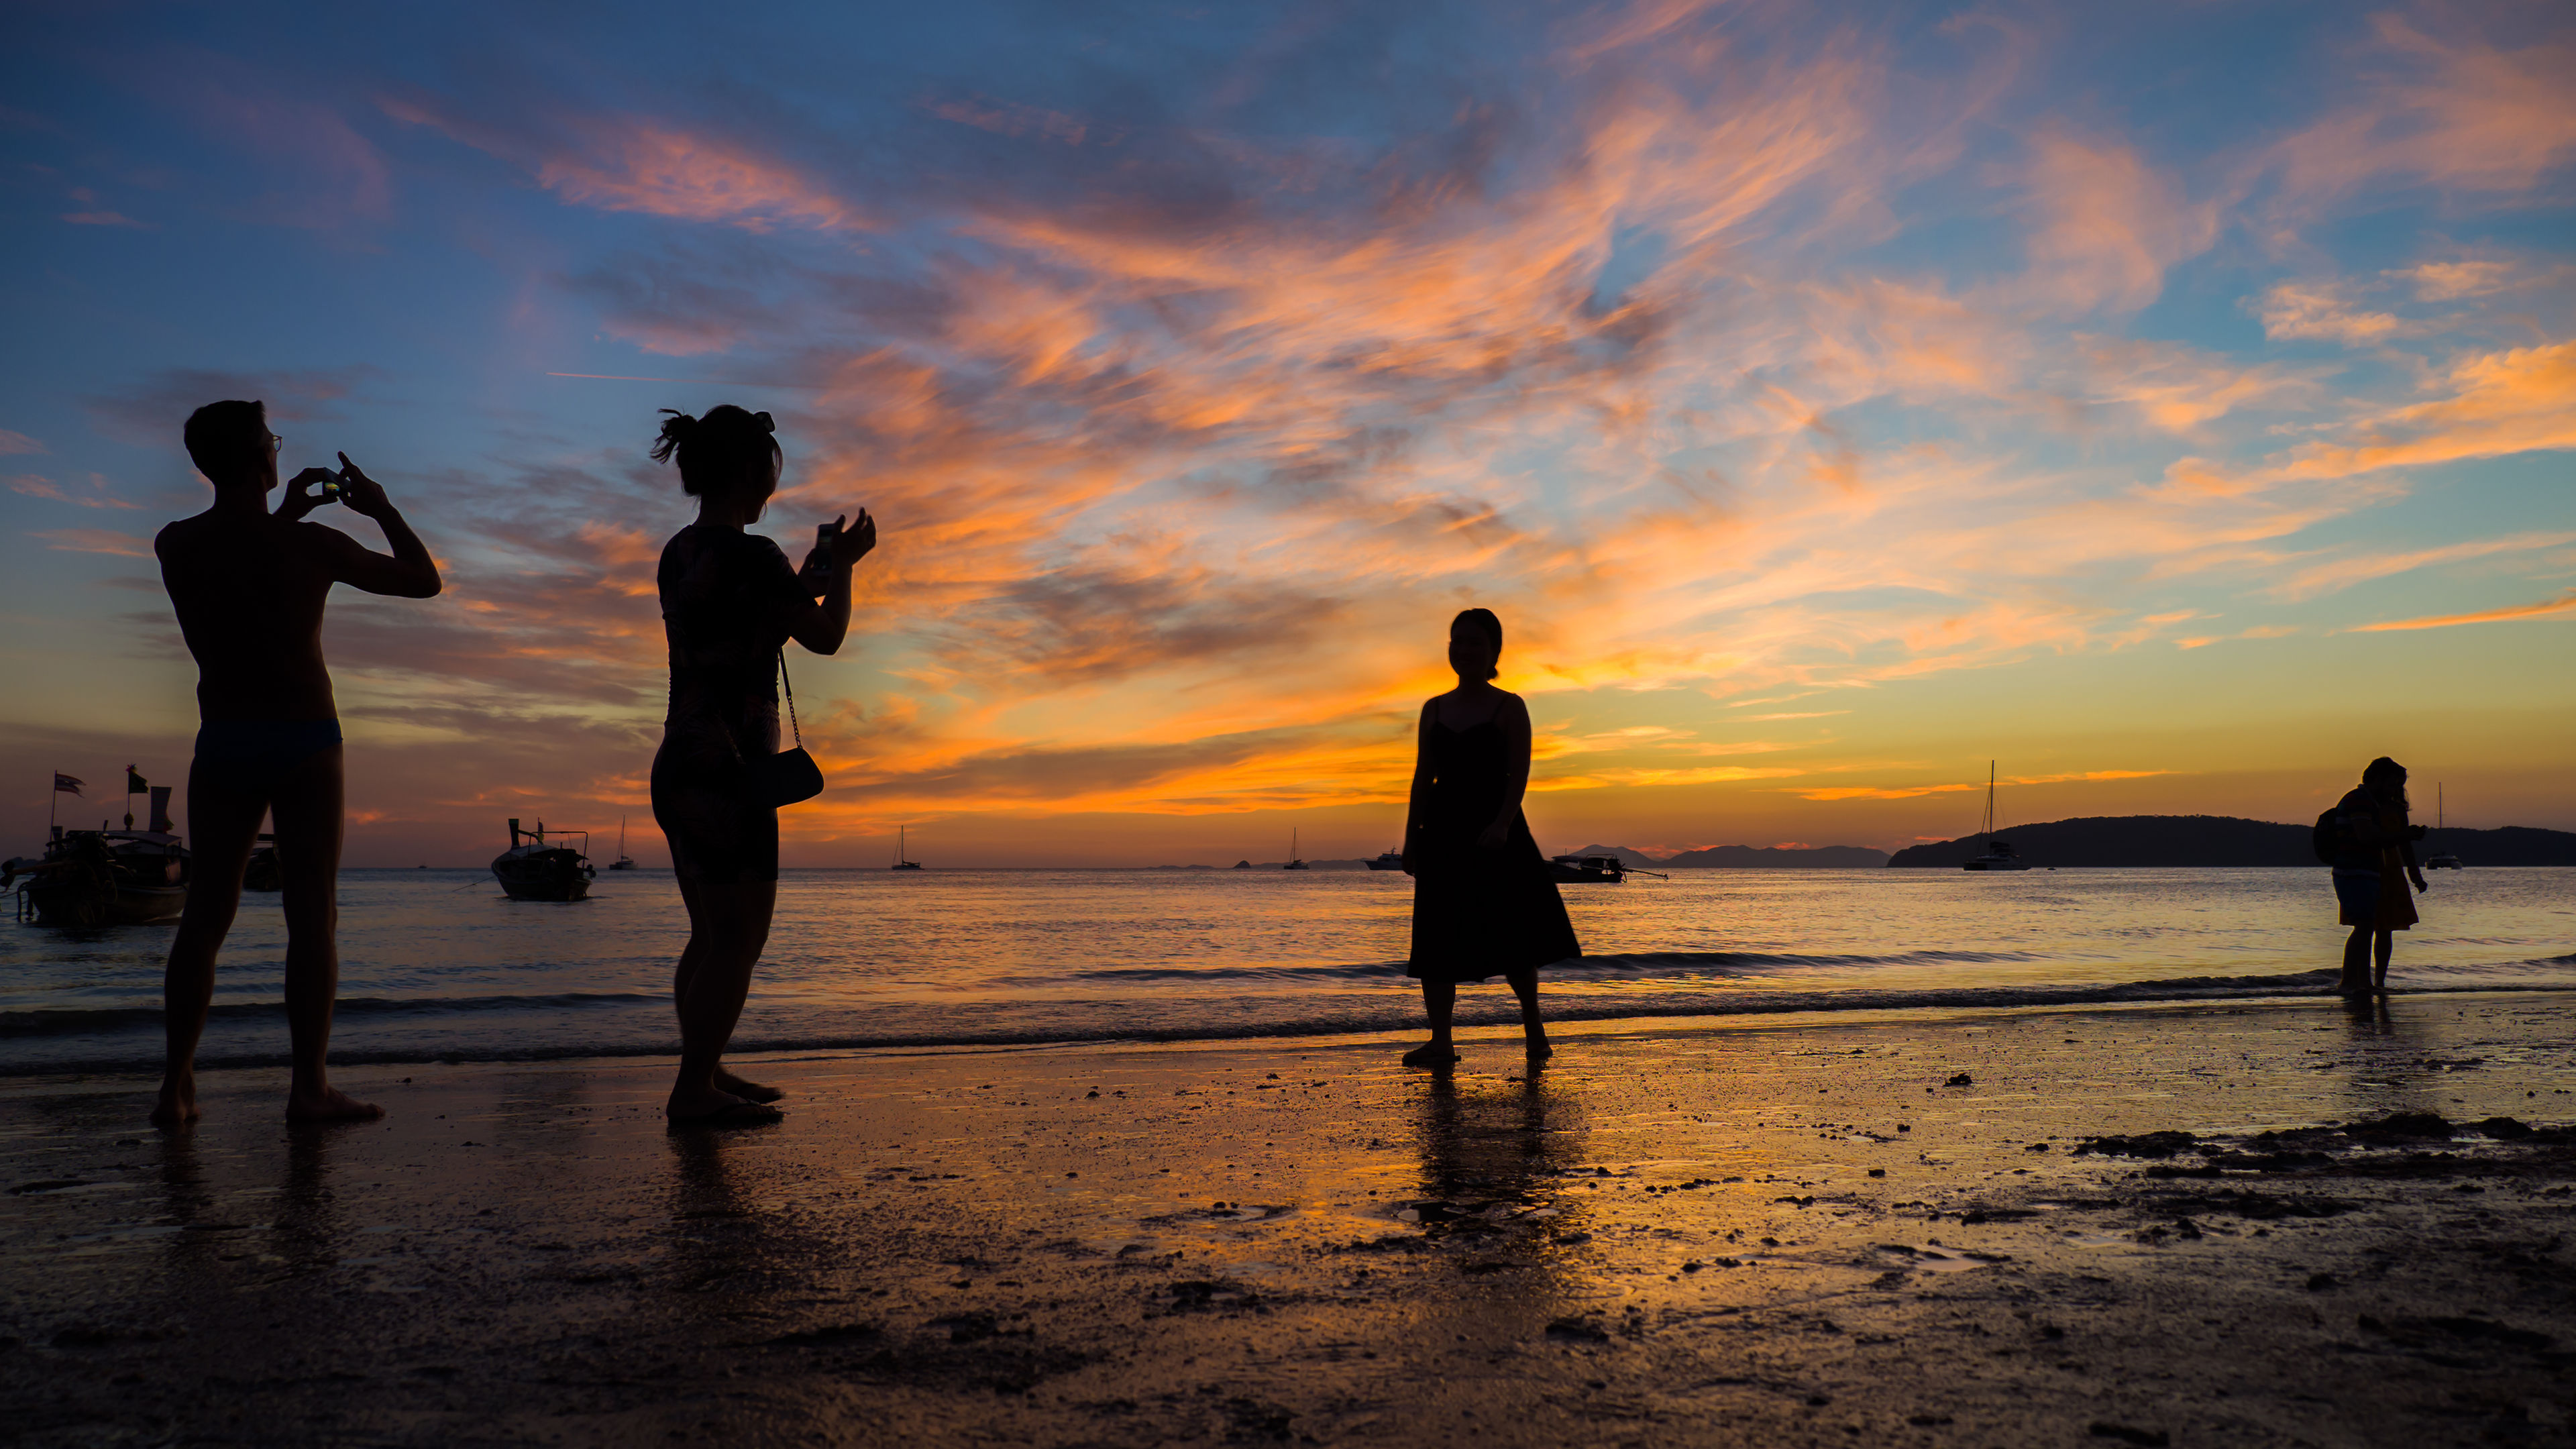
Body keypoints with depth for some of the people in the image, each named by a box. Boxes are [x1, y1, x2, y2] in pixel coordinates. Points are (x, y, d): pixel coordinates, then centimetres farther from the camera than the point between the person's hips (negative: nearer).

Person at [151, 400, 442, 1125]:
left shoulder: (175, 545, 2)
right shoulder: (310, 546, -10)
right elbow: (423, 579, 2)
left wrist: (286, 514, 26)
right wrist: (381, 507, 13)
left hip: (221, 744, 4)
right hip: (306, 742, -4)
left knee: (205, 914, 9)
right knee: (312, 914, -2)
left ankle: (177, 1085, 10)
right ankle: (309, 1084, -5)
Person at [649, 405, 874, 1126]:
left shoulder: (679, 553, 12)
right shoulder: (749, 555, -15)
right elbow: (825, 636, -5)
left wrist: (808, 578, 28)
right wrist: (842, 566, 11)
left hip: (680, 765, 9)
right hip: (726, 770, -9)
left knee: (713, 933, 17)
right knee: (738, 935, -3)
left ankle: (704, 1074, 25)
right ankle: (695, 1088, -1)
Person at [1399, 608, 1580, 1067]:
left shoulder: (1510, 707, 2)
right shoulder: (1434, 710, 13)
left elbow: (1519, 774, -8)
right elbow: (1423, 778, 13)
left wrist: (1503, 824, -22)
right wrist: (1410, 838, 8)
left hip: (1496, 831, -3)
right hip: (1444, 832, 4)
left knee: (1514, 935, -1)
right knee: (1437, 937, -2)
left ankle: (1534, 1028, 19)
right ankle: (1440, 1042, 1)